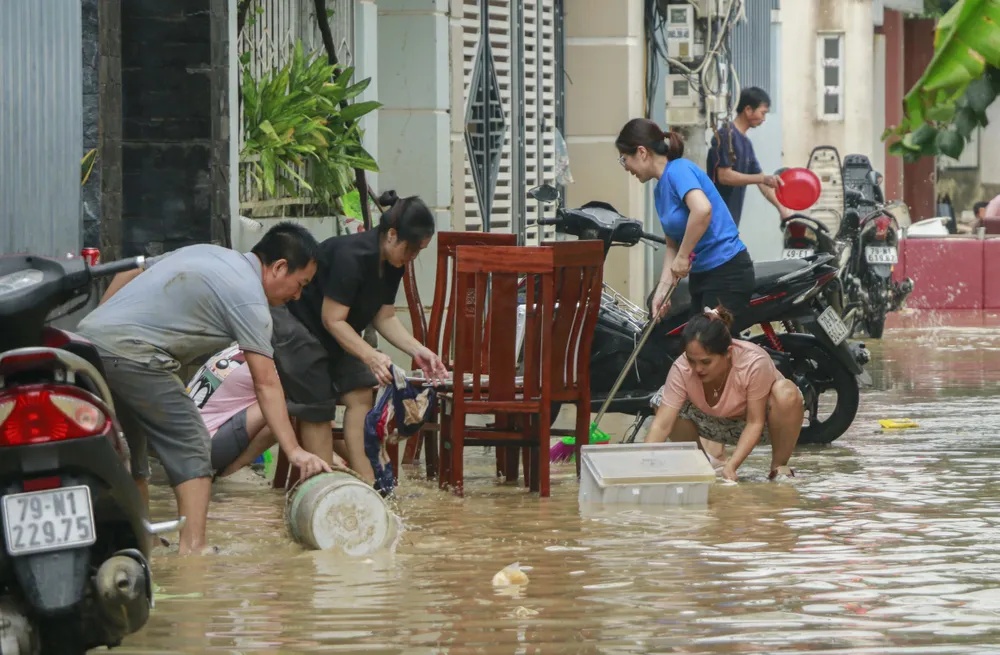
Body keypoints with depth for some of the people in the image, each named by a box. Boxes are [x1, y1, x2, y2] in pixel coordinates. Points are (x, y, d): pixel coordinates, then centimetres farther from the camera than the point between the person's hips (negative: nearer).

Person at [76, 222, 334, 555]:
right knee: (190, 447, -4)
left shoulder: (205, 253, 23)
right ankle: (192, 549, -10)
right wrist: (294, 450, -8)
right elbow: (266, 384, -8)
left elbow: (127, 276, 27)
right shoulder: (249, 297, -3)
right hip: (129, 351, -9)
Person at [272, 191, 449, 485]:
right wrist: (371, 356, -37)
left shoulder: (393, 264, -7)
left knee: (360, 395, -4)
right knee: (316, 407, -8)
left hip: (335, 337, 8)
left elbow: (384, 317, 1)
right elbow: (332, 319, -30)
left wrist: (417, 350, -13)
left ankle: (367, 483, -7)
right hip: (292, 319, -8)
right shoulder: (351, 256, -34)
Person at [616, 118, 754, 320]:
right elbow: (673, 245, 16)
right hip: (701, 274, 10)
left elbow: (702, 209, -33)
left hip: (726, 273, -10)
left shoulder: (678, 170, -15)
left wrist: (683, 256, -23)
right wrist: (663, 288, 4)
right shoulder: (661, 189, 13)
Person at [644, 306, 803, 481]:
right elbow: (662, 425, -31)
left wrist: (731, 466, -39)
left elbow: (755, 423, -30)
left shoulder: (754, 363, -36)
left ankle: (778, 467, -14)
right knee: (662, 400, -21)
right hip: (718, 422, 3)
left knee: (787, 393, -36)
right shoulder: (681, 369, -30)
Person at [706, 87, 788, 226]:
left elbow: (760, 180, 21)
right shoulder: (726, 136, -12)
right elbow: (724, 176, -19)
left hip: (730, 219, 9)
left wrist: (782, 208, 14)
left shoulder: (746, 143, 17)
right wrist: (763, 178, -23)